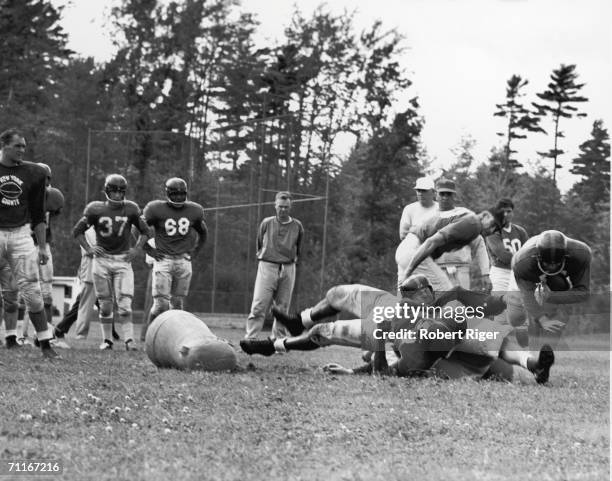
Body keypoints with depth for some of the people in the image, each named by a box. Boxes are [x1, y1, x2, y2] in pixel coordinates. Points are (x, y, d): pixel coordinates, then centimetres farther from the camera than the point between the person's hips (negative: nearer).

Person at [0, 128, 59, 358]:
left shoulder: (32, 173, 7)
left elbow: (38, 214, 13)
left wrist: (42, 246, 11)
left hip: (21, 233, 2)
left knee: (31, 289, -2)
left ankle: (45, 343, 3)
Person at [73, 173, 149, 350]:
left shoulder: (130, 210, 0)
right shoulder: (96, 210, -3)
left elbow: (145, 231, 14)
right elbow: (77, 231, 8)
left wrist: (136, 249, 3)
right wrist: (88, 249, -1)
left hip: (123, 260, 0)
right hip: (102, 260, 0)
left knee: (124, 303, -11)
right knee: (105, 304, 5)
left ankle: (129, 339, -12)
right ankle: (107, 340, 14)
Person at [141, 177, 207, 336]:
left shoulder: (193, 211, 6)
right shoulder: (156, 209, -7)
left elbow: (203, 233, 23)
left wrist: (194, 252, 13)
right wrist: (149, 250, -3)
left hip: (183, 261, 4)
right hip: (163, 260, -4)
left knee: (177, 303, 5)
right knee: (161, 304, -10)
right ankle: (147, 335, 5)